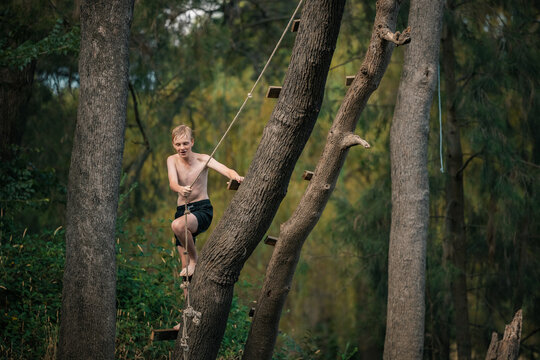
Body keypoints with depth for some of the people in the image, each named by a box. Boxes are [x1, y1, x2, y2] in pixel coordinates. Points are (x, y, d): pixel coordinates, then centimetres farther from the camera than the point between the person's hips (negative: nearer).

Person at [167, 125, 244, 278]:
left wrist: (236, 176, -45)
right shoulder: (172, 160, 0)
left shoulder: (202, 159, -6)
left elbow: (225, 169, -21)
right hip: (182, 211, 4)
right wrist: (181, 189, -43)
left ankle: (195, 260, -15)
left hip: (202, 209, -4)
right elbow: (173, 182, -18)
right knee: (185, 265, 2)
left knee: (177, 225, -35)